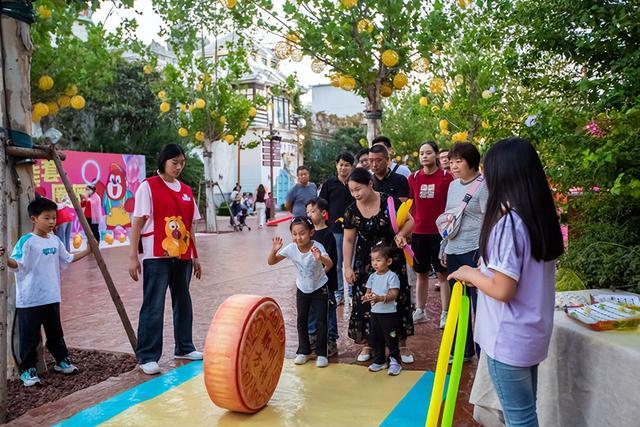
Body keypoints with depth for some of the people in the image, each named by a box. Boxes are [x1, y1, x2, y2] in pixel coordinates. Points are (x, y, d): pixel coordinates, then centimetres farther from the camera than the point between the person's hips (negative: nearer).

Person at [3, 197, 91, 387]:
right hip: (29, 300, -6)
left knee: (55, 333, 18)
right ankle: (27, 370, 16)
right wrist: (4, 258, -44)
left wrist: (88, 251, 20)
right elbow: (16, 263, -24)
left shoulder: (55, 240, 8)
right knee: (29, 336, 3)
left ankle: (62, 361, 32)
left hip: (51, 298, 6)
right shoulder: (27, 241, -13)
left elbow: (67, 259, 20)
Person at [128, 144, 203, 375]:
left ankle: (184, 347, 28)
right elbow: (138, 222, -6)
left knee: (183, 302, 14)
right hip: (157, 257, -6)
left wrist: (195, 256, 15)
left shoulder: (186, 190, 13)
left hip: (182, 257, 6)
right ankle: (147, 357, 7)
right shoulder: (148, 186, -3)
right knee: (153, 306, -3)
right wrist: (133, 256, -10)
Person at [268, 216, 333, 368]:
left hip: (319, 288, -3)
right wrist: (274, 250, -35)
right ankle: (304, 351, 26)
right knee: (301, 321, 10)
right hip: (302, 289, 3)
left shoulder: (317, 247, -29)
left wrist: (320, 258, -66)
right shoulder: (291, 248, -19)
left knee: (321, 321, -1)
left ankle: (321, 353, 13)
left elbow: (330, 264, -45)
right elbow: (271, 262, -15)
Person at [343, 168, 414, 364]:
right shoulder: (352, 211, -6)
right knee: (365, 302, 2)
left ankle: (400, 343, 20)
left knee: (397, 300, 5)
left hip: (392, 259, -1)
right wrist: (347, 267, 0)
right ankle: (368, 343, 19)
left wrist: (401, 234, -23)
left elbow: (410, 220, -4)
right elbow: (348, 240, 1)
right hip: (365, 263, 2)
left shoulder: (389, 201, -14)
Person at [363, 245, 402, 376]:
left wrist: (380, 298, -33)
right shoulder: (372, 277, 7)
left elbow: (394, 294, -19)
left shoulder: (392, 276, -12)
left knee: (391, 338, 1)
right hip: (375, 312, 6)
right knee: (375, 338, 14)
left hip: (389, 313, -6)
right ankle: (379, 361, 28)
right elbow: (368, 291, 10)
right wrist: (367, 296, -14)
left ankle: (394, 362, 13)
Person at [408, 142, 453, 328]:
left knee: (442, 273, 3)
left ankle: (445, 313, 12)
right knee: (421, 273, 13)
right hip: (419, 232, 4)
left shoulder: (446, 177, -5)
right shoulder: (413, 178, 4)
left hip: (439, 232, -3)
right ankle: (420, 311, 24)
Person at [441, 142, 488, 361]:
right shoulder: (453, 186, 14)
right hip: (453, 251, 8)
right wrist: (443, 248, 19)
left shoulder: (482, 186, -8)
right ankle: (463, 349, 28)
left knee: (478, 303, -2)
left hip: (474, 251, -7)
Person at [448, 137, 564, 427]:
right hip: (531, 332, 9)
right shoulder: (541, 218, 4)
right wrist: (483, 272, 12)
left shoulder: (509, 223, -23)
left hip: (509, 338, -9)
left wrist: (470, 274, -8)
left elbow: (503, 290, -25)